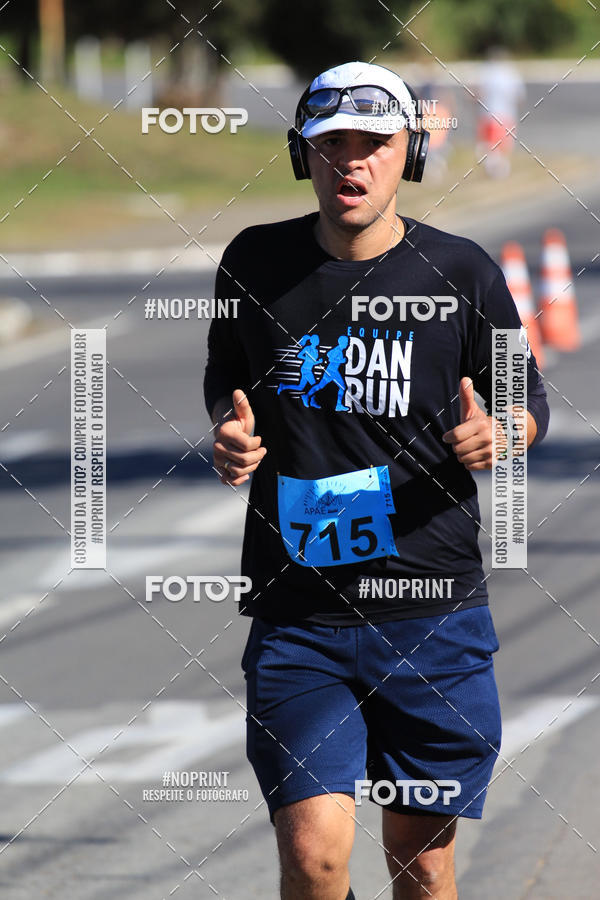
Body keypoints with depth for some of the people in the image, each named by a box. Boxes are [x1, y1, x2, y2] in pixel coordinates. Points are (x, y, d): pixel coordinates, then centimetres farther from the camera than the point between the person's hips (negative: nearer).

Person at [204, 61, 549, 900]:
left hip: (435, 611, 0)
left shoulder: (461, 273, -1)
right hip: (297, 615, 0)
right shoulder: (256, 263, 3)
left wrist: (495, 435, -13)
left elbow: (528, 399, 10)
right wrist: (232, 429, -2)